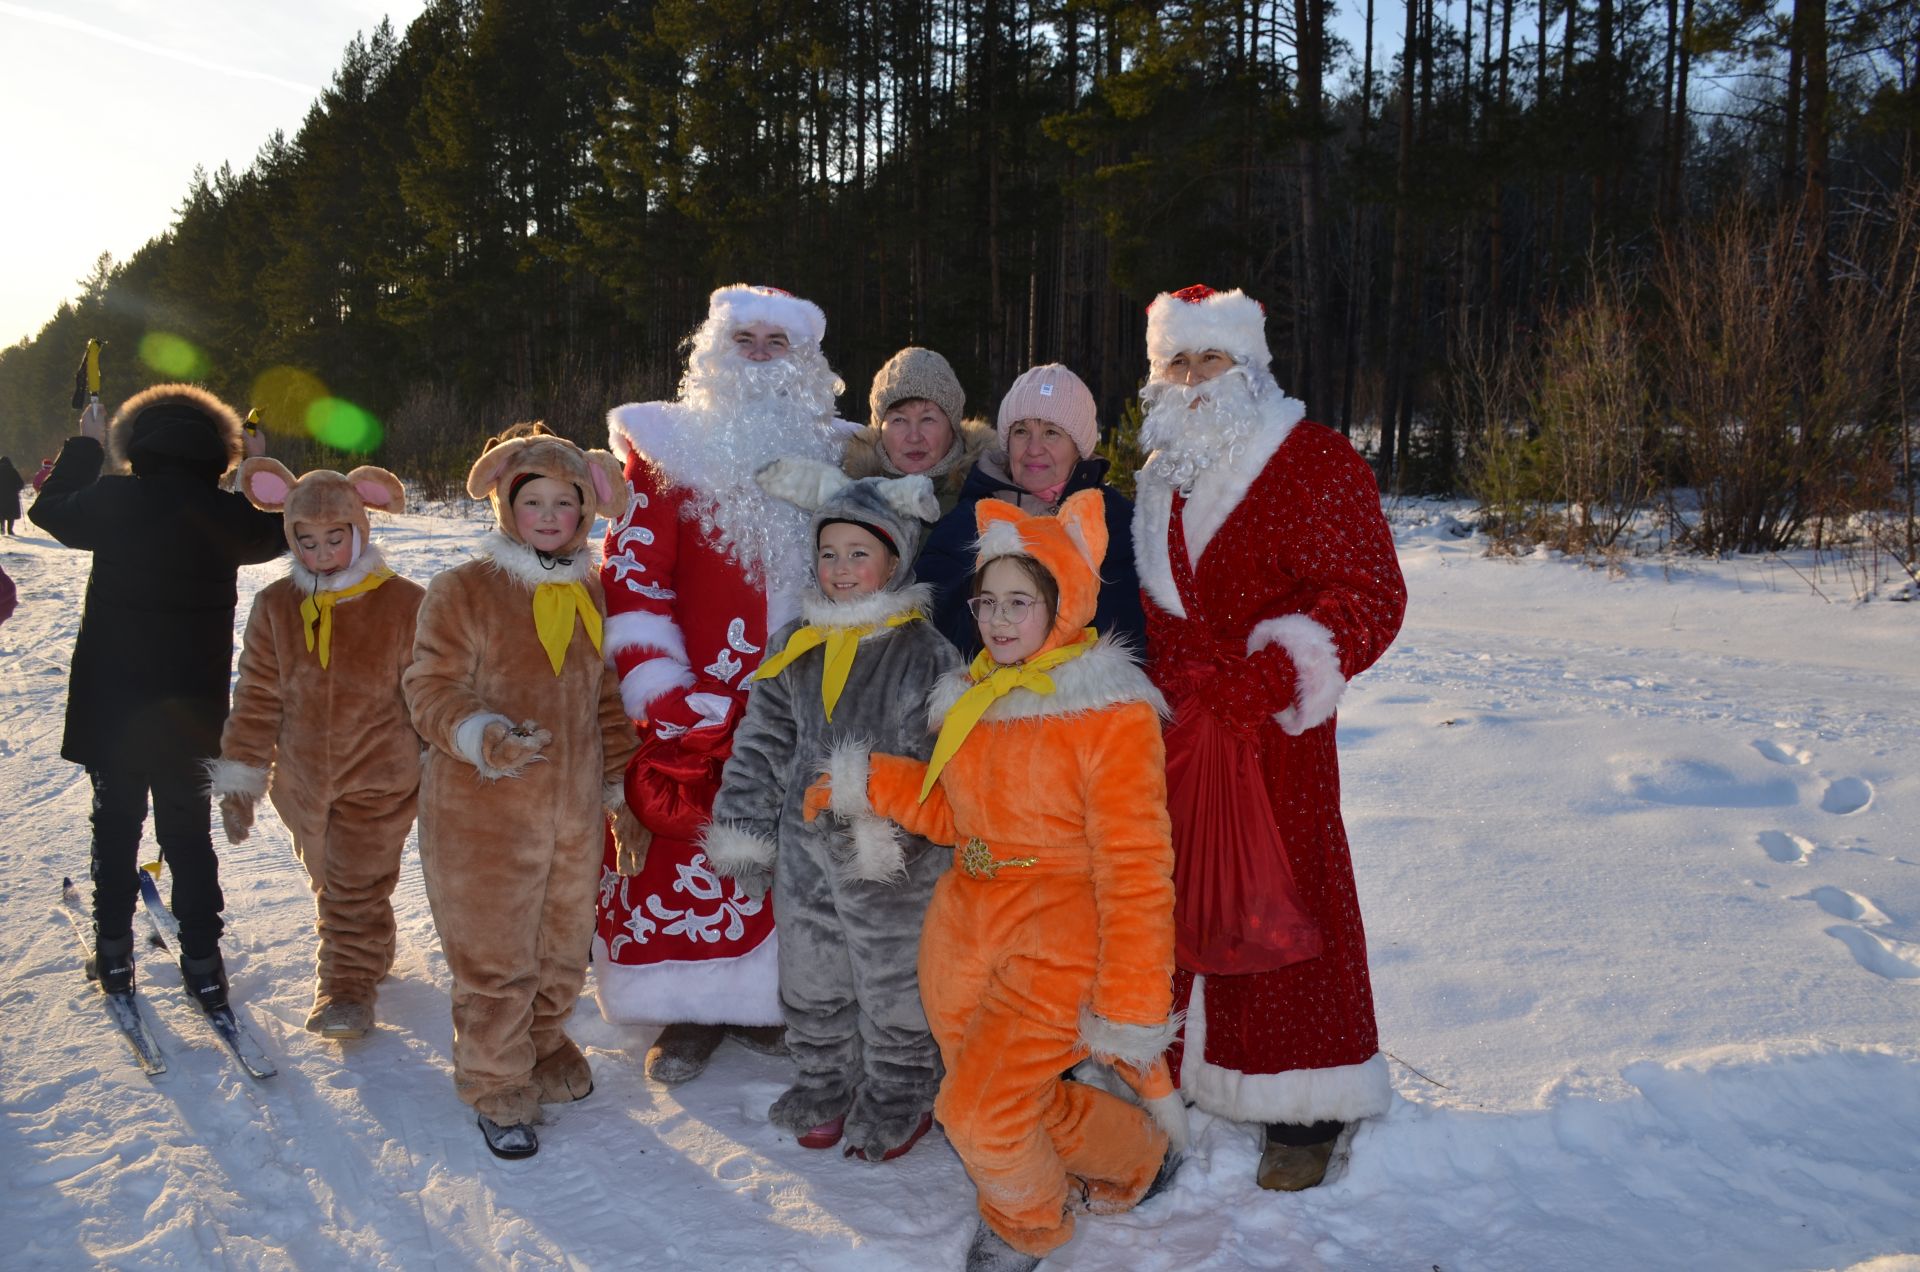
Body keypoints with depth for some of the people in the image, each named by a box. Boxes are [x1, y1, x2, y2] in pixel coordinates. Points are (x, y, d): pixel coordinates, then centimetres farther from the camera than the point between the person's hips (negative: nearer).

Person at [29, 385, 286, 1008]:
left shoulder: (114, 501, -11)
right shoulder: (227, 513, -9)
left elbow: (48, 508, 10)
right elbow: (279, 535, 13)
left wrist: (85, 446, 21)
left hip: (111, 701, -1)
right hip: (193, 706, 1)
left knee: (115, 823, 15)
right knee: (189, 830, 11)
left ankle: (114, 951, 22)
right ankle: (202, 962, 11)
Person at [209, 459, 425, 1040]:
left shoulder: (404, 604, -13)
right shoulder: (275, 605, -3)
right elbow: (257, 699, 2)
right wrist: (240, 775, 1)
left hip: (378, 781, -4)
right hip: (302, 781, 5)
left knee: (358, 888, -3)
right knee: (329, 881, 20)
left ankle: (348, 983, 12)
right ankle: (362, 955, 42)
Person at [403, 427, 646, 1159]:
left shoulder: (591, 594, 9)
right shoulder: (463, 590, -8)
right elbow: (432, 687, -9)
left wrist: (621, 792, 15)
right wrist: (481, 735, -28)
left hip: (574, 811, 5)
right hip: (483, 811, -5)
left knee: (564, 946, 17)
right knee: (494, 956, 4)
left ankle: (542, 1045, 41)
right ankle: (497, 1087, 22)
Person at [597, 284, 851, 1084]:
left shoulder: (831, 453, 10)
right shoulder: (669, 448, 0)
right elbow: (631, 575, -5)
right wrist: (661, 693, -14)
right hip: (696, 703, -2)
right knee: (685, 851, 1)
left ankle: (764, 996, 24)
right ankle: (690, 1011, 18)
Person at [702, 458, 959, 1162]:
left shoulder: (926, 653, -14)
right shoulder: (796, 645, 4)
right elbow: (763, 741, 10)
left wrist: (885, 825, -27)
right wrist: (743, 828, 7)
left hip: (892, 862, -5)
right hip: (805, 850, 5)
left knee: (892, 986, 10)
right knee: (812, 981, 19)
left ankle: (899, 1099, 31)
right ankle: (825, 1084, 39)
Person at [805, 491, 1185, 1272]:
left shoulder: (1111, 715, -17)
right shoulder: (976, 697, 5)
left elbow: (1134, 871, -18)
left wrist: (1131, 1008, -18)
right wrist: (867, 785, 5)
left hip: (1055, 952, -7)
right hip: (964, 931, 7)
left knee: (980, 1111, -6)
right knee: (1024, 1101, 15)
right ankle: (1137, 1154, 45)